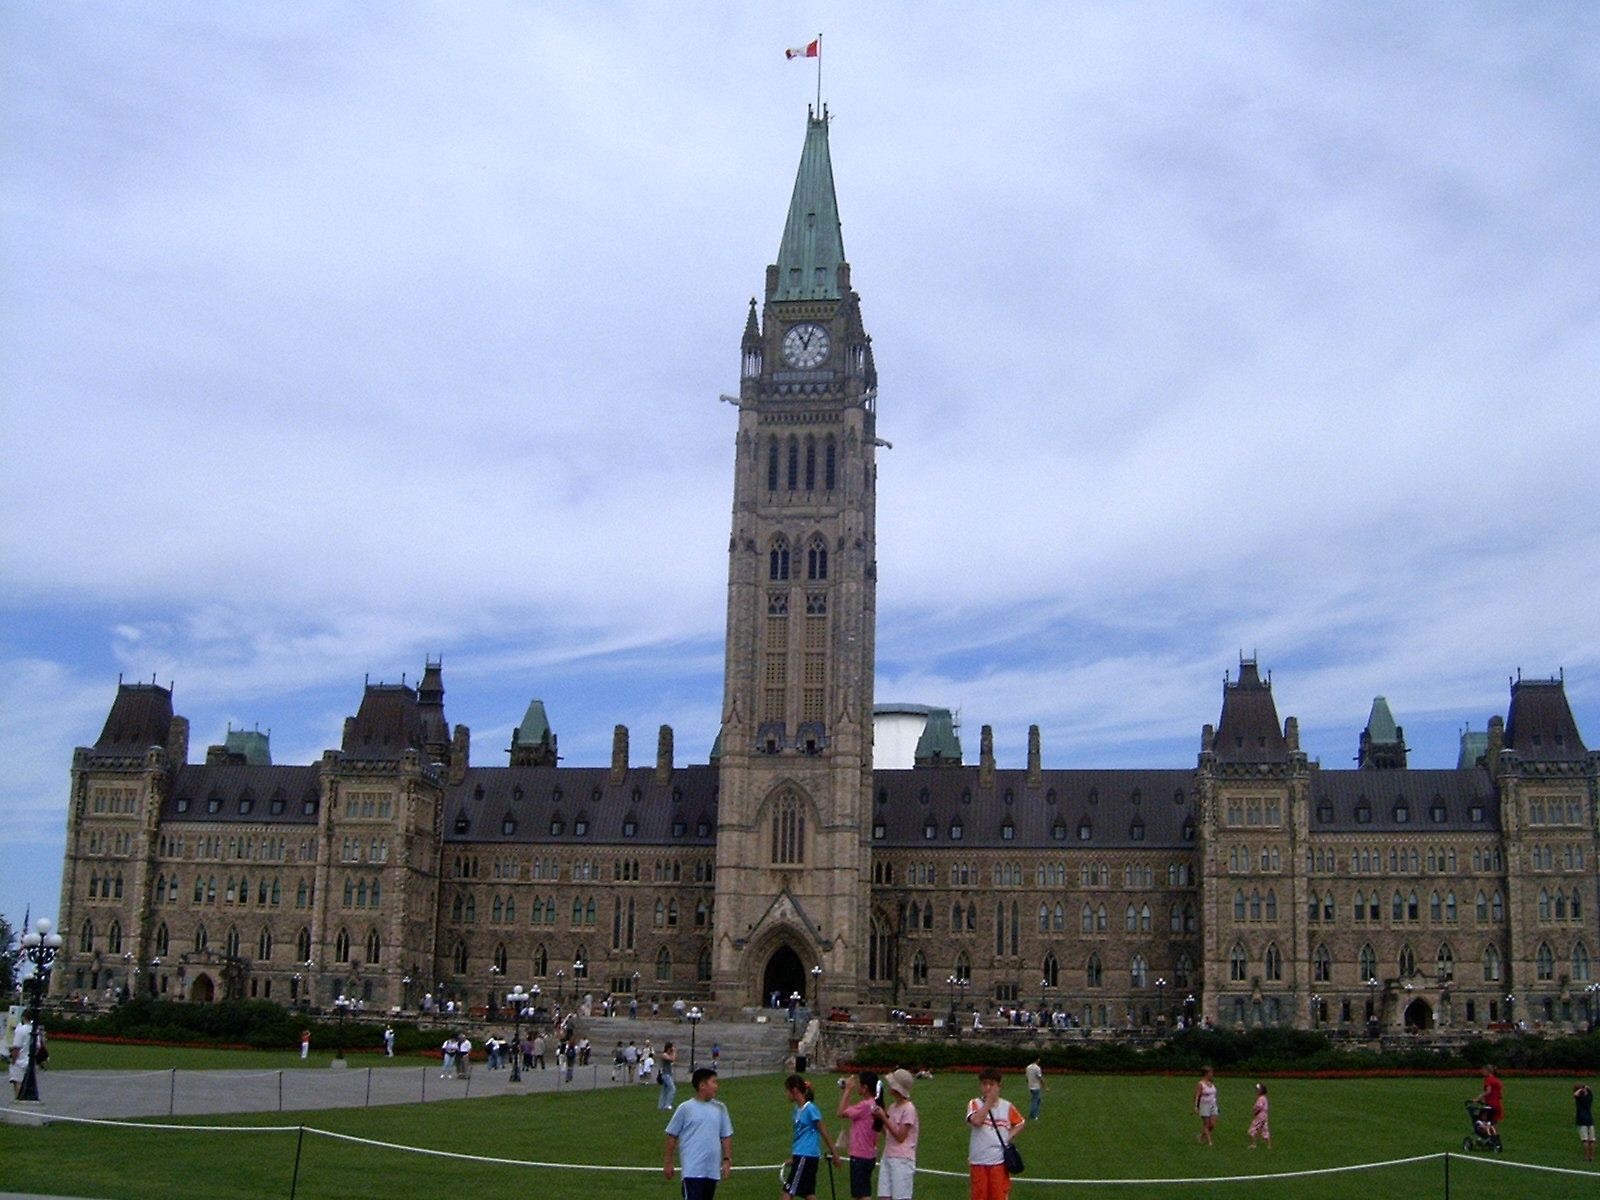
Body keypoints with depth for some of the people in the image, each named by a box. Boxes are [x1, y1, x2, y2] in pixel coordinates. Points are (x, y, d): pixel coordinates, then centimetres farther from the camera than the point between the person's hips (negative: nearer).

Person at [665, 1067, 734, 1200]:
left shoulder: (719, 1108, 7)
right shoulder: (685, 1108, -5)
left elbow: (726, 1137, 13)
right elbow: (672, 1136, 1)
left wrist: (727, 1160, 6)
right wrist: (668, 1163, 3)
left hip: (712, 1170, 5)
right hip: (692, 1170, -5)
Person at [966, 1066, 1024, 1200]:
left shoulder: (1007, 1106, 3)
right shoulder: (974, 1104, -4)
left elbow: (1020, 1123, 15)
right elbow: (976, 1121, -24)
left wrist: (1010, 1136, -2)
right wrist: (988, 1101, -18)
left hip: (999, 1160, 1)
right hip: (978, 1161, -1)